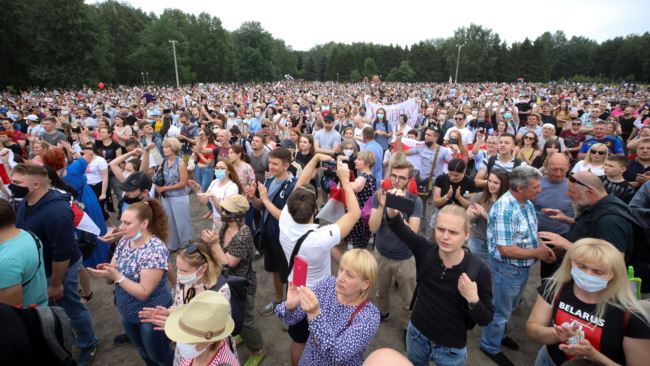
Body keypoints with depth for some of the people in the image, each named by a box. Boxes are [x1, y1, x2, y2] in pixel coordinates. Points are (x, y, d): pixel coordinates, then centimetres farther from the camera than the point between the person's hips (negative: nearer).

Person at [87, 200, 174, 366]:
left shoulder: (156, 250, -29)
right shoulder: (125, 241, -6)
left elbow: (143, 292, -27)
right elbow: (112, 277, -2)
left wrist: (116, 275, -32)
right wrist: (104, 272, -23)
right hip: (128, 313, 7)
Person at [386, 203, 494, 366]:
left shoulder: (479, 270, -22)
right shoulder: (426, 250, -18)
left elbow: (485, 319, -13)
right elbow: (398, 226, -31)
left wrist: (473, 299, -33)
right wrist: (391, 210, -52)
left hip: (451, 349, -2)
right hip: (417, 335, 2)